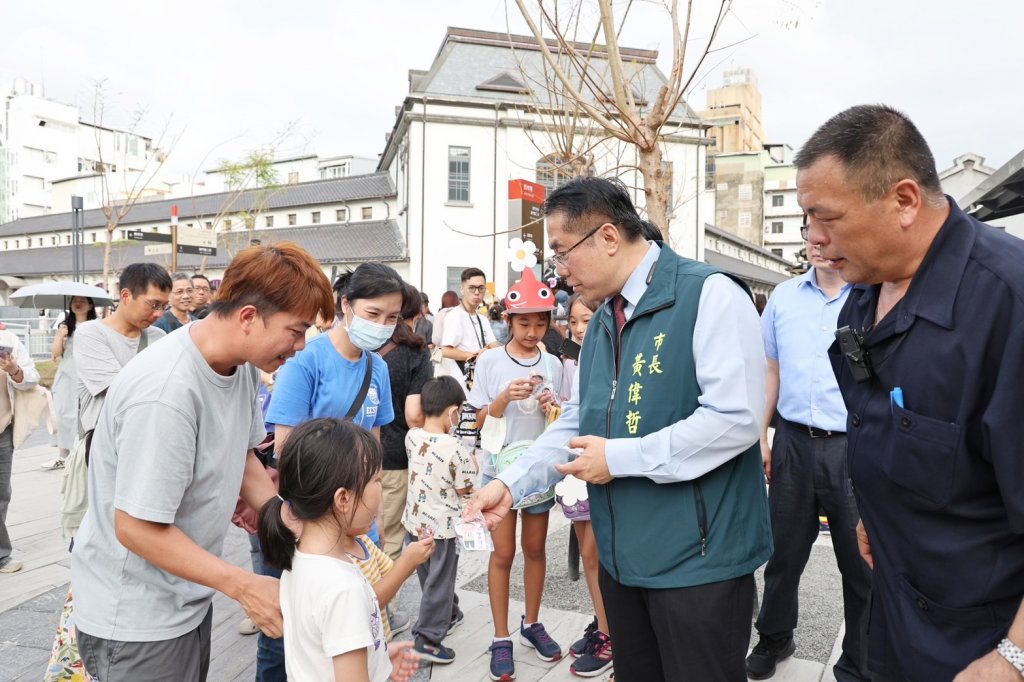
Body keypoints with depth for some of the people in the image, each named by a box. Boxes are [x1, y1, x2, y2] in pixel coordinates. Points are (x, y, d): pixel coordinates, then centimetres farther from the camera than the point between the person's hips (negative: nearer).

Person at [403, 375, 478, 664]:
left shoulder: (411, 436, -6)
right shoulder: (455, 447, -22)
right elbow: (463, 489, -14)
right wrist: (472, 467, 2)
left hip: (414, 519, 7)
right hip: (441, 525, -6)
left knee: (428, 575, 23)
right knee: (438, 581, 8)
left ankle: (448, 614, 43)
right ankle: (428, 639, 12)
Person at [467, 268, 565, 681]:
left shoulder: (552, 364, 2)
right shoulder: (490, 361, -7)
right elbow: (480, 421, -5)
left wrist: (551, 409, -13)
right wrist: (505, 398, -23)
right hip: (501, 468, -2)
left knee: (535, 548, 14)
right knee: (503, 553, 4)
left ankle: (532, 623, 33)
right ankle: (501, 639, 17)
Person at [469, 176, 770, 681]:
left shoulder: (709, 295, -16)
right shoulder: (602, 322, 10)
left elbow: (735, 419, -25)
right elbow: (576, 423, 13)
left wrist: (620, 458, -18)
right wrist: (511, 484, 1)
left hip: (698, 557, -7)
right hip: (622, 552, 8)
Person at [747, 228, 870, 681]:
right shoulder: (784, 296, 6)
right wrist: (759, 437, 8)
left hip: (855, 448, -3)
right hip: (793, 442, 3)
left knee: (861, 564, 12)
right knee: (784, 551, 17)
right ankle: (774, 639, 39)